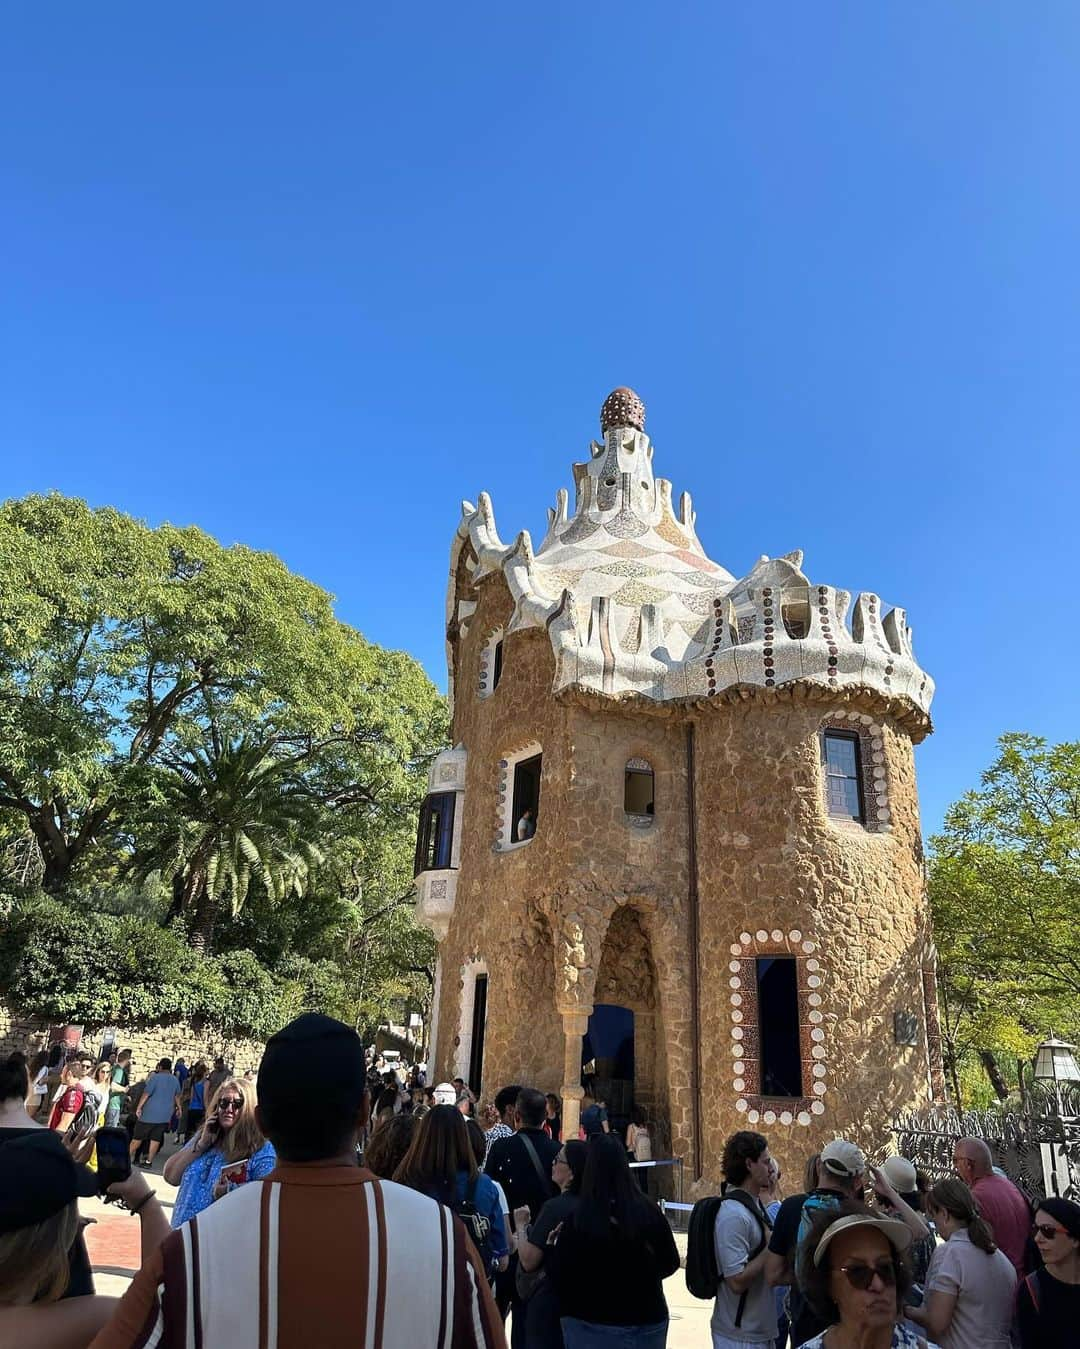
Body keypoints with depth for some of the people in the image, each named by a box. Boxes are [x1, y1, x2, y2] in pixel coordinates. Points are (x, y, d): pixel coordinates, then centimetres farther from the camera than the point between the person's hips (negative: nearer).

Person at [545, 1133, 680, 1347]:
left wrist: (549, 1247, 5)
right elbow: (671, 1263, 3)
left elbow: (560, 1276, -12)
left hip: (594, 1327, -3)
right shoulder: (649, 1212, -11)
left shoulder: (578, 1219, -20)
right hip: (649, 1321, 3)